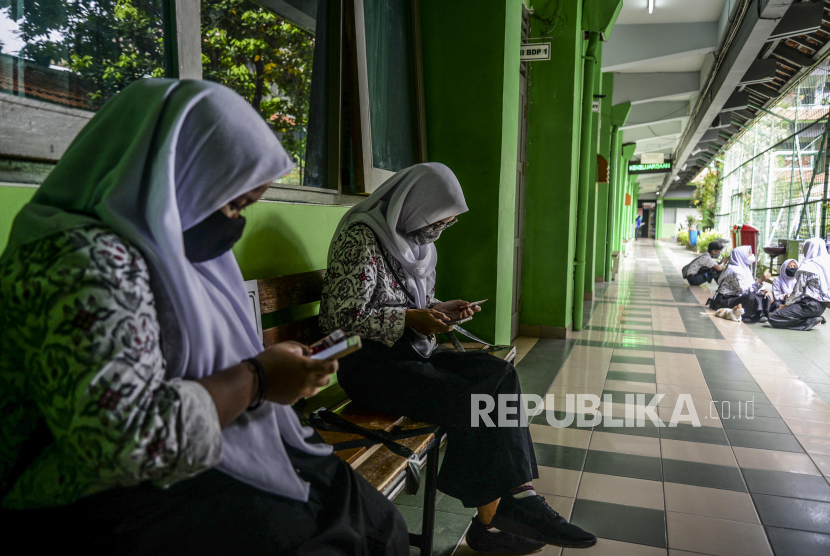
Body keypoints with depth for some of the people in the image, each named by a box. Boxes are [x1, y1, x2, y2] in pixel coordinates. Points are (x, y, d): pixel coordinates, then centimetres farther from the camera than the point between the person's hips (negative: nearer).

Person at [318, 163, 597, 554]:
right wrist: (410, 319, -21)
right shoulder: (361, 238, -14)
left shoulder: (417, 243, 13)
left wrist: (441, 309, 2)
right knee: (471, 401, -23)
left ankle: (519, 496, -13)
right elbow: (341, 318, -19)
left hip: (411, 351, 8)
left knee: (500, 374, -13)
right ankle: (491, 520, -7)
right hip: (369, 362, -8)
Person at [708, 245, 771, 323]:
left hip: (736, 297, 11)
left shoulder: (746, 268, 10)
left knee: (764, 295, 2)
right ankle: (755, 316, -18)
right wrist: (761, 280, -33)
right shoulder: (735, 271, -21)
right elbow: (745, 291, -29)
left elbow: (752, 285, 12)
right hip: (725, 301, -11)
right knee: (750, 297, -36)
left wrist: (764, 291, -7)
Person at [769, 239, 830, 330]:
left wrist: (787, 304, -1)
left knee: (773, 318, -10)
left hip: (810, 305, -9)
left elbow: (798, 291, -14)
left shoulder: (806, 267, -15)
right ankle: (814, 318, 7)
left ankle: (811, 321, -12)